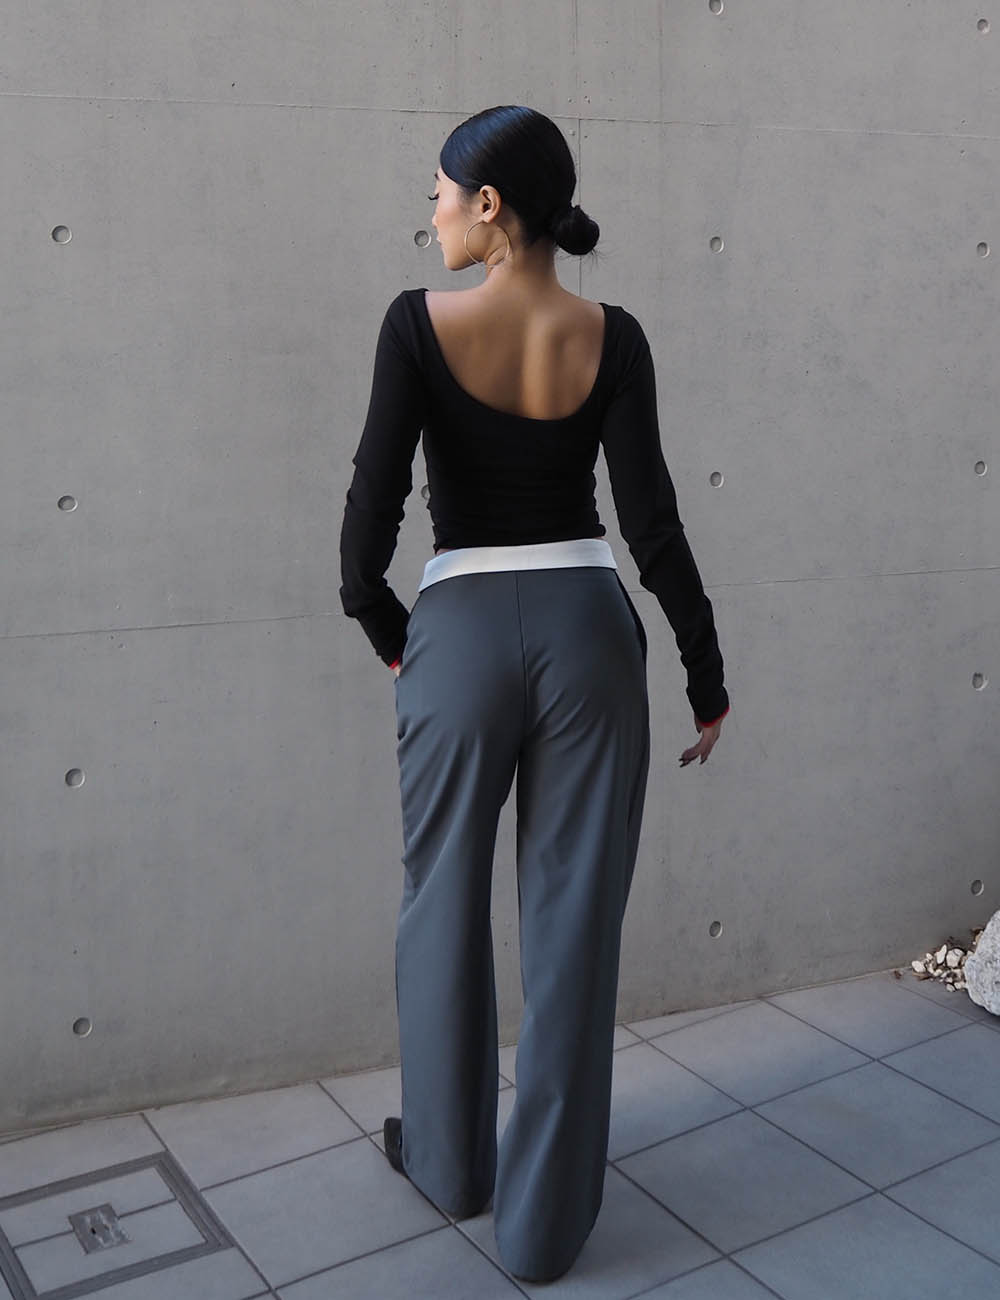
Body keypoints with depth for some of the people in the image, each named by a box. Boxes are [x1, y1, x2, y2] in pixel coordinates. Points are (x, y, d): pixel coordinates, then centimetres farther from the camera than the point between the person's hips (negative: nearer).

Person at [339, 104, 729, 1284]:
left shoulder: (419, 326, -7)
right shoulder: (611, 339, -2)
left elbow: (374, 498, -9)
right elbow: (650, 518, -5)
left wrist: (381, 628, 8)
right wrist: (706, 673, 4)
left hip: (462, 632, -1)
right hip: (589, 629, 2)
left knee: (444, 903, 17)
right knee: (574, 922, 8)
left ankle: (448, 1158, 36)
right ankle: (545, 1220, 20)